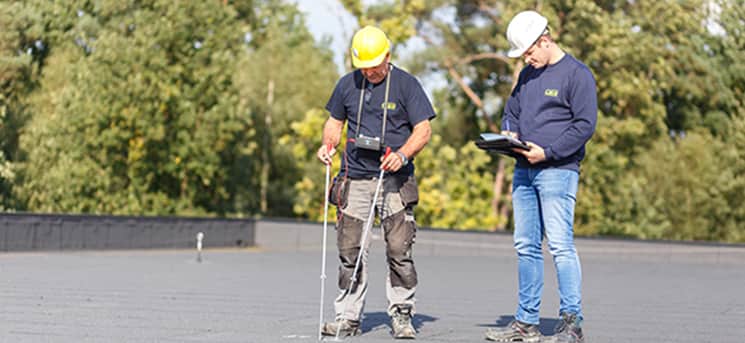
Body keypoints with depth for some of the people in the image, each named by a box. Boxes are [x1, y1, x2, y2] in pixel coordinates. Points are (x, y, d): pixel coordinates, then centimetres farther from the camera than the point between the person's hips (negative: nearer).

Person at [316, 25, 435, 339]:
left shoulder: (406, 84, 0)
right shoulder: (347, 84, 10)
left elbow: (423, 130, -3)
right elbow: (335, 122, 21)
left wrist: (402, 154, -19)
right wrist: (328, 145, 0)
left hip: (394, 180, -3)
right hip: (354, 180, 3)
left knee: (399, 249, -7)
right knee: (350, 251, 2)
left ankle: (401, 315, 5)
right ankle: (347, 317, 9)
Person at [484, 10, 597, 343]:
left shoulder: (577, 74, -7)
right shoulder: (527, 75, 18)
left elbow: (585, 125, -12)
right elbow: (511, 111, 28)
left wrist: (548, 152, -18)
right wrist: (508, 133, 5)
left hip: (558, 171, -8)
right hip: (523, 171, 8)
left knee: (560, 246, -11)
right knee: (526, 246, 9)